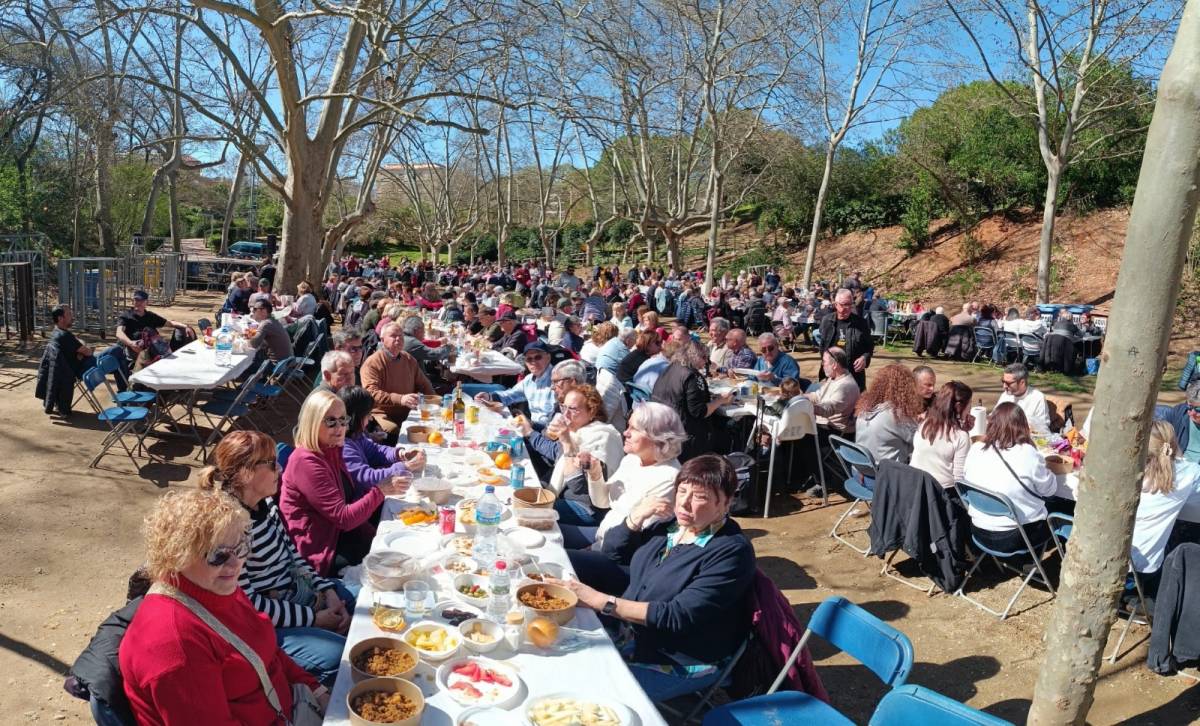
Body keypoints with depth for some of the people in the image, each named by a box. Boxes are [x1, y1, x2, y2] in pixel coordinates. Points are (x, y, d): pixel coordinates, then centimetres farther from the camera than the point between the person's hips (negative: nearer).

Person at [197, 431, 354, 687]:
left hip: (297, 589, 9)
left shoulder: (265, 502, -3)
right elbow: (247, 604, -24)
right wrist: (313, 618, -19)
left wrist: (329, 590, -3)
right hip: (269, 622, -9)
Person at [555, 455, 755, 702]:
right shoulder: (672, 523, 2)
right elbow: (612, 552, 10)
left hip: (677, 663, -7)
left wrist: (601, 601, -28)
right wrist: (636, 517, -10)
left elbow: (679, 616, -26)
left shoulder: (731, 551, -20)